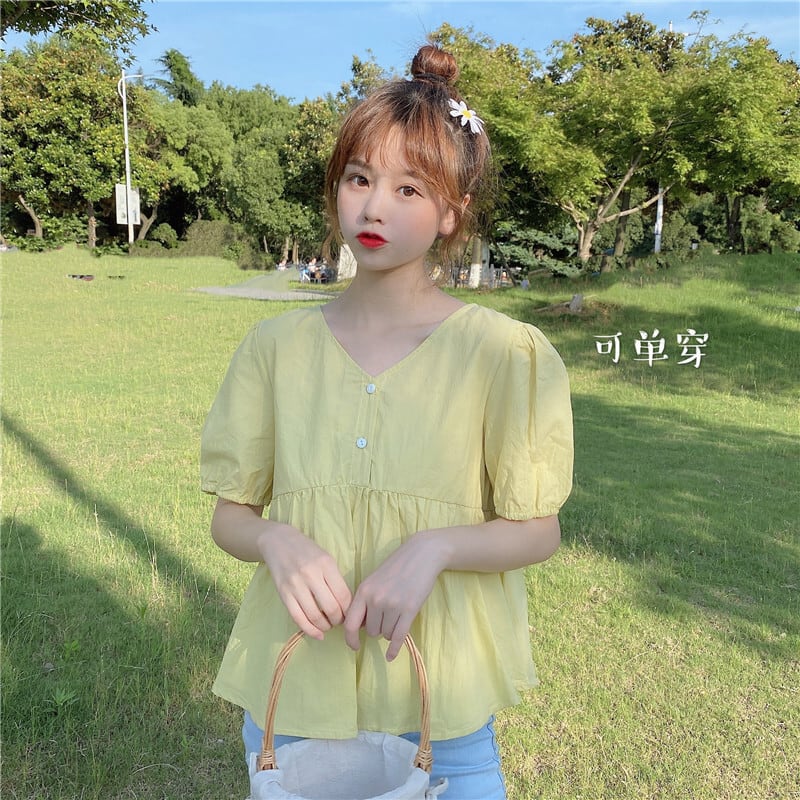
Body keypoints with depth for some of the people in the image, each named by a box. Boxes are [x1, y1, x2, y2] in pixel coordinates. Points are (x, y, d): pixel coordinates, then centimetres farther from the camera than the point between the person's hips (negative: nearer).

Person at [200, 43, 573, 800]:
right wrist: (277, 540, -19)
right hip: (293, 686, 2)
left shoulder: (503, 353, -11)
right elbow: (228, 514, 3)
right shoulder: (277, 346, -4)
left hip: (440, 701, -2)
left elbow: (537, 530, -5)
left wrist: (433, 547, -22)